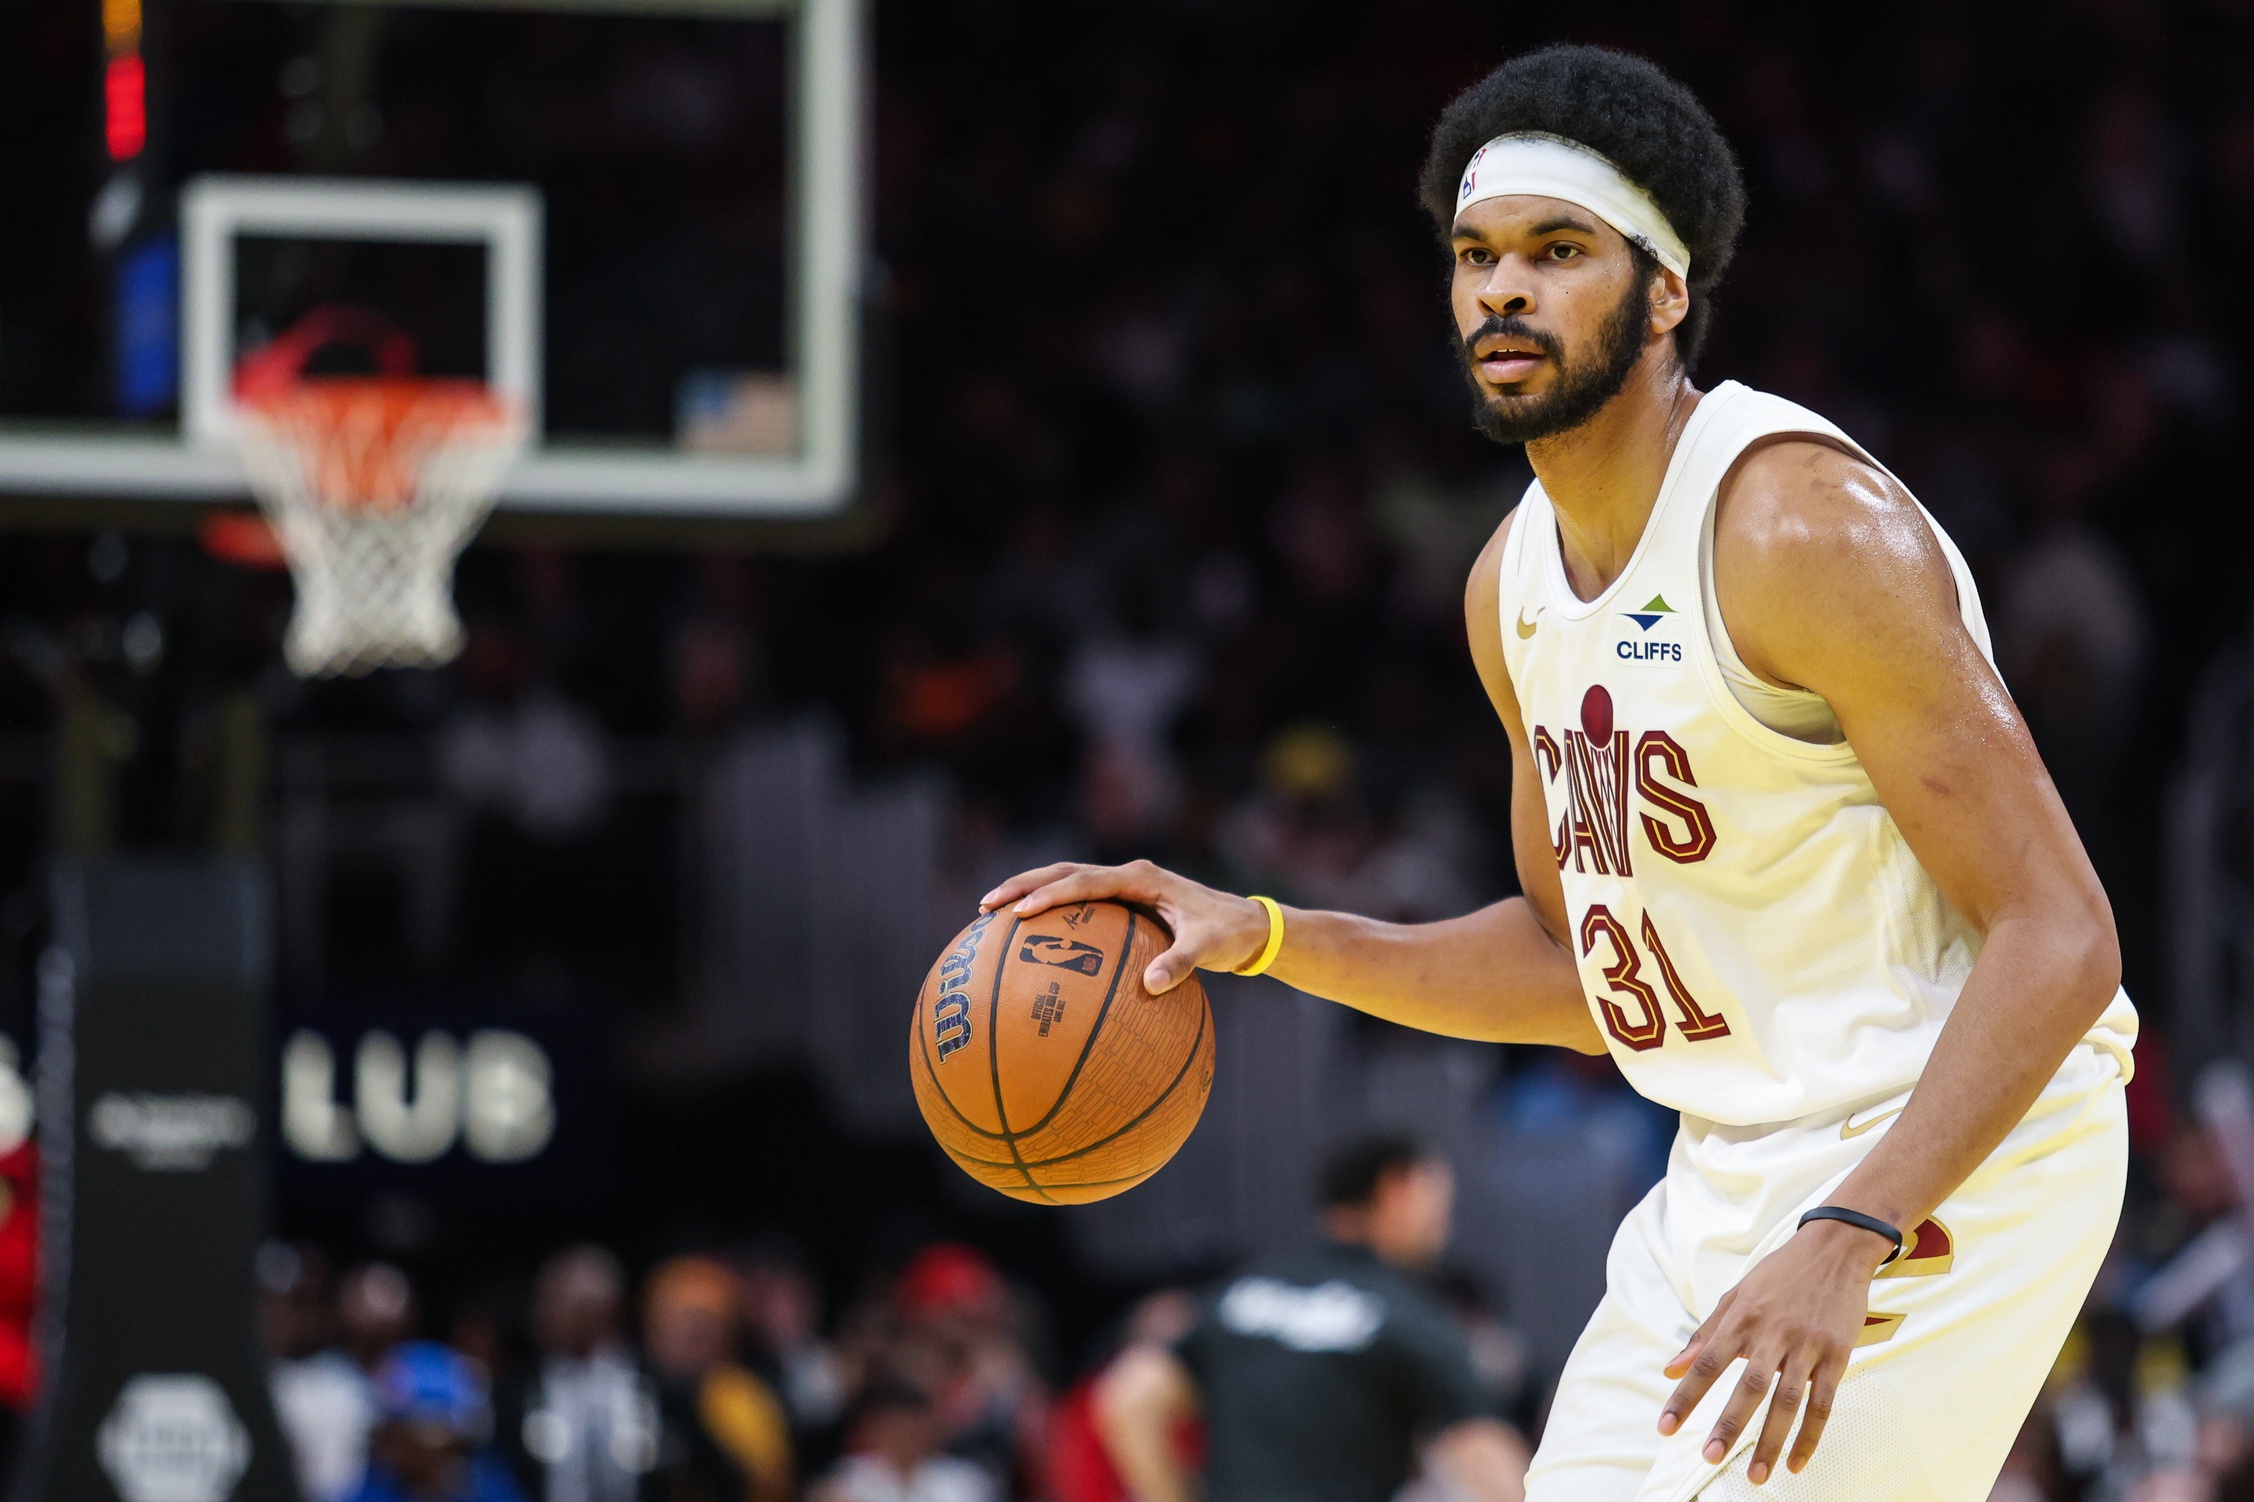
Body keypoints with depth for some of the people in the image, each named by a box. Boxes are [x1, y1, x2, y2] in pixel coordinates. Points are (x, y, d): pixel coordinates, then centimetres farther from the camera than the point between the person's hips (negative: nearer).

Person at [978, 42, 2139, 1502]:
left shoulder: (1803, 524, -21)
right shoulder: (1514, 584, 6)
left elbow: (2060, 939, -23)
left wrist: (1844, 1243, -32)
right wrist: (1260, 936, 6)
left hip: (1946, 1163, -9)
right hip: (1734, 1165, 9)